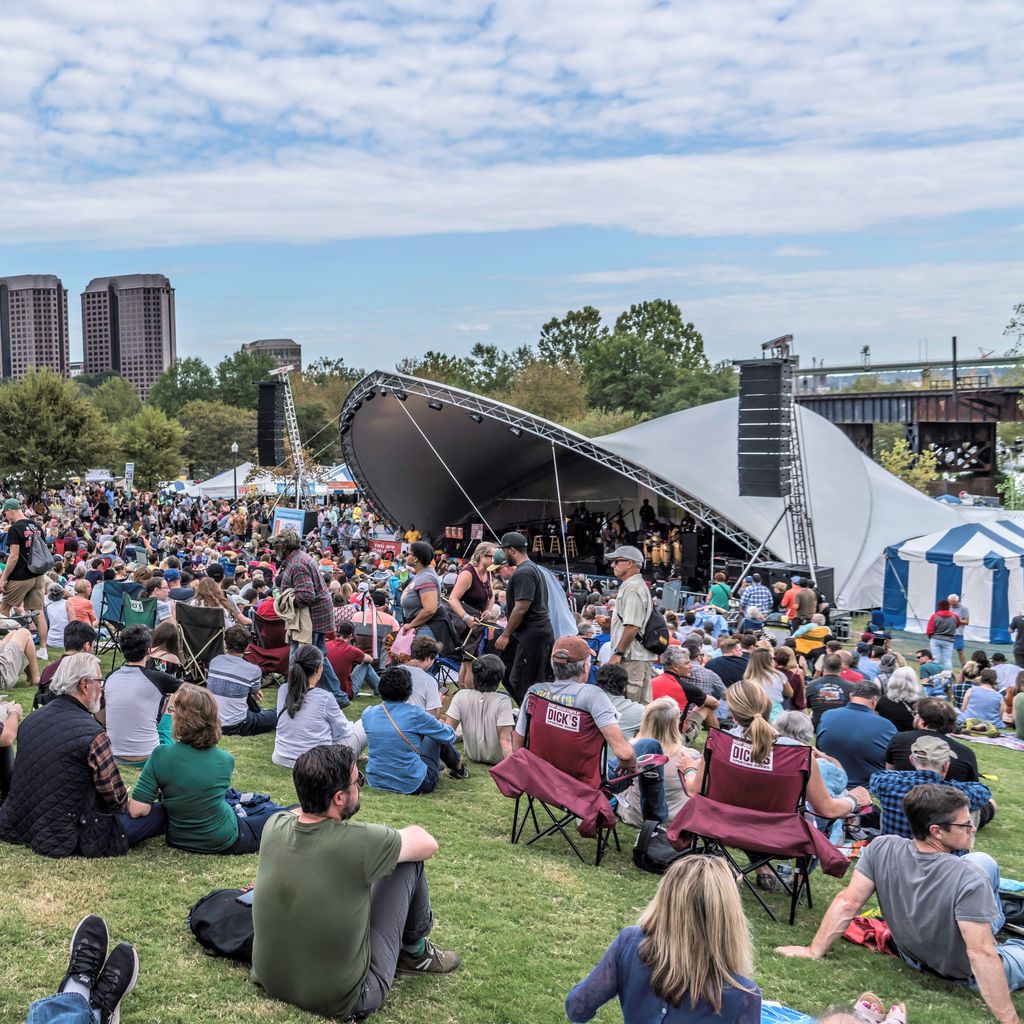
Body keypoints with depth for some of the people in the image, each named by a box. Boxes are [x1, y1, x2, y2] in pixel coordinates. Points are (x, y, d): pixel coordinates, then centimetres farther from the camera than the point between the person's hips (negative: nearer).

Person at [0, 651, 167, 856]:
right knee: (159, 812, -4)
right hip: (68, 840, -8)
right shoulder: (92, 734, -23)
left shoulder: (30, 719, 1)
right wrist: (124, 804, 9)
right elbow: (116, 798, -13)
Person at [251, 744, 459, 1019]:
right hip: (342, 1002, -6)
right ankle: (415, 952, 26)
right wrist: (401, 833, 12)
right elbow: (428, 844, -5)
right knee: (408, 862, 0)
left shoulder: (274, 827, -11)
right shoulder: (359, 842, -27)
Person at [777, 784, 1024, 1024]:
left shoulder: (882, 848, -22)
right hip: (967, 975, -5)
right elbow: (981, 954, -35)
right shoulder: (969, 879, -34)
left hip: (913, 957, 5)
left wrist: (814, 951, -8)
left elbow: (847, 903, -17)